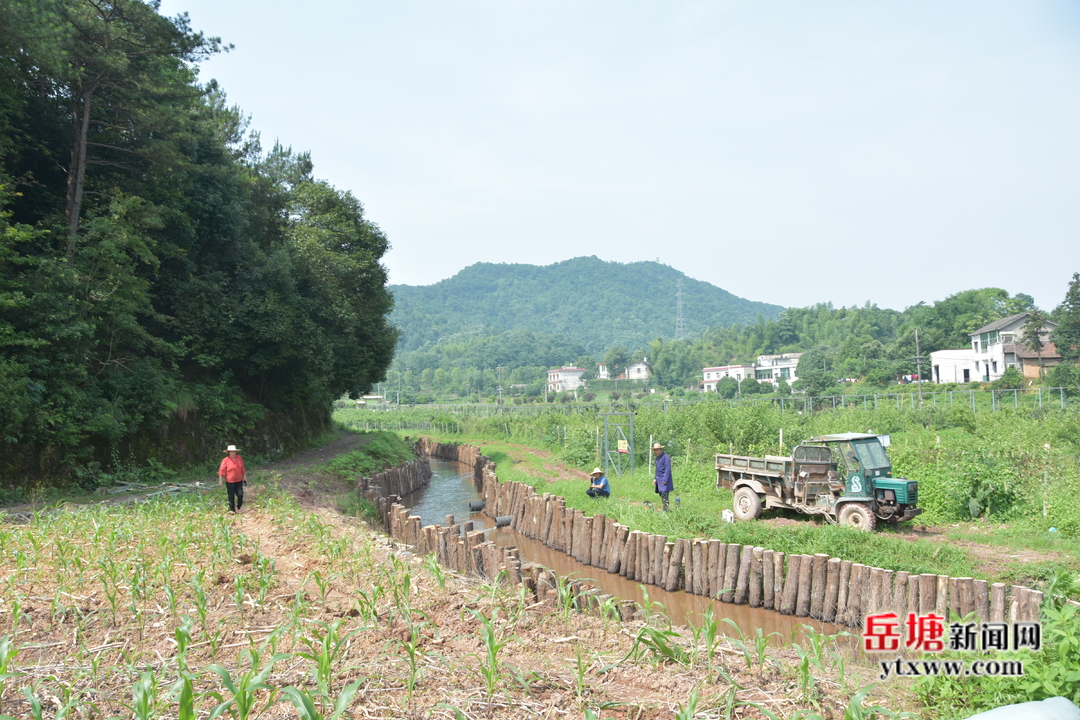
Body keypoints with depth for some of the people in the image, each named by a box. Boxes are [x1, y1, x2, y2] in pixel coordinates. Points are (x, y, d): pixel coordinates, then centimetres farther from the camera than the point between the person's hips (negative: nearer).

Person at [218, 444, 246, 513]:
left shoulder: (239, 458, 3)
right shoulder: (225, 460, -11)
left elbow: (242, 468, 13)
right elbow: (221, 470, -10)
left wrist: (244, 476, 16)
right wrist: (220, 480, -12)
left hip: (239, 480, 3)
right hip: (230, 481, -3)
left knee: (240, 494, -3)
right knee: (231, 496, 5)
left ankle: (239, 507, 19)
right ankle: (232, 509, 17)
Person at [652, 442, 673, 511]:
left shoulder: (666, 457, -11)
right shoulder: (658, 458, 17)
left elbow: (667, 469, -16)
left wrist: (665, 480, -19)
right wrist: (655, 479, 18)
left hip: (664, 480, -9)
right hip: (659, 480, 9)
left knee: (664, 495, -13)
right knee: (661, 495, 8)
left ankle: (665, 510, -13)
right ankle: (665, 510, 13)